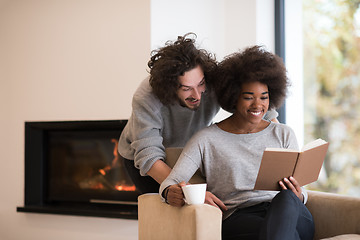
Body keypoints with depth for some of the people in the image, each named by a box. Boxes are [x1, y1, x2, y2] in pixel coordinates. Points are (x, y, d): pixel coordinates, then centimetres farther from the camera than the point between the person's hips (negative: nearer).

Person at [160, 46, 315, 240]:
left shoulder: (283, 135, 20)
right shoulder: (206, 140, 11)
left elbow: (301, 192, 18)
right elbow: (169, 183, 3)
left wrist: (297, 197, -9)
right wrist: (172, 193, -25)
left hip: (289, 212, 3)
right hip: (237, 218, -3)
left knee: (286, 197, -38)